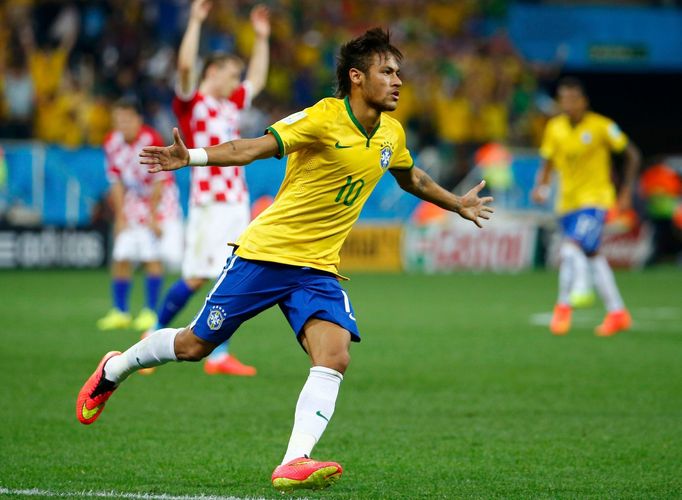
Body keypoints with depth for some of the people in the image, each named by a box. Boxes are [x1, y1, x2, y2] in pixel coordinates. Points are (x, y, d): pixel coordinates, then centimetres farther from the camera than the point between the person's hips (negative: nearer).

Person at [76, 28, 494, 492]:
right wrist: (192, 157, -38)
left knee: (334, 358, -19)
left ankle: (295, 463, -26)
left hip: (319, 268, 5)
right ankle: (113, 371, 32)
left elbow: (412, 178, 29)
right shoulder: (323, 118, -16)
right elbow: (253, 148, -24)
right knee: (195, 345, 5)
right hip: (266, 251, -5)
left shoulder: (391, 134, 6)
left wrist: (458, 204, 41)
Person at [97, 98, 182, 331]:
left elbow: (159, 182, -16)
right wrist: (120, 216, -2)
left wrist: (153, 216, -13)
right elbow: (116, 182, 1)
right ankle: (120, 311, 9)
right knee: (121, 257, -1)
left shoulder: (152, 140, -22)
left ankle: (150, 312, -3)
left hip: (159, 201, -5)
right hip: (132, 201, 5)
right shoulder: (112, 143, -7)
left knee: (152, 255, -11)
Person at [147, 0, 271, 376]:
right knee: (195, 278, -7)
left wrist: (261, 38, 30)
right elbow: (186, 65, -19)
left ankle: (218, 355, 2)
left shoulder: (231, 104, 19)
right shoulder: (191, 102, -2)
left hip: (237, 202, 7)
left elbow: (257, 79, 35)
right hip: (208, 203, -7)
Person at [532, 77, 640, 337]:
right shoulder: (554, 127, 1)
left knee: (570, 248, -23)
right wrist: (541, 186, -8)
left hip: (595, 199, -6)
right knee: (592, 256, 13)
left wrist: (626, 192, -3)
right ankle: (617, 312, 25)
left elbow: (632, 155, -1)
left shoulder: (601, 126, -11)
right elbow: (548, 162, 12)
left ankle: (563, 306, -11)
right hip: (567, 202, 6)